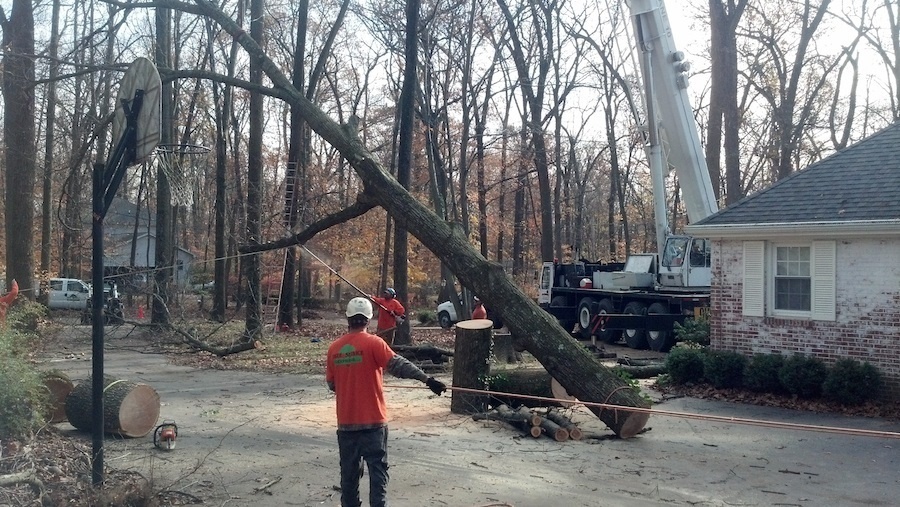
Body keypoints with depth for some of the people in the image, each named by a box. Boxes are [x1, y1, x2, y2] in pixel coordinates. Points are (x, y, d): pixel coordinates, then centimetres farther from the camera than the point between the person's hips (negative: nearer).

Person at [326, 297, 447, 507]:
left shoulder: (334, 348, 3)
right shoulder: (372, 343, -9)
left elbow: (331, 384, 11)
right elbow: (398, 365, -20)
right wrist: (427, 379, -24)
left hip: (346, 421, 4)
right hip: (372, 421, -4)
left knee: (349, 470, 13)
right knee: (377, 469, 1)